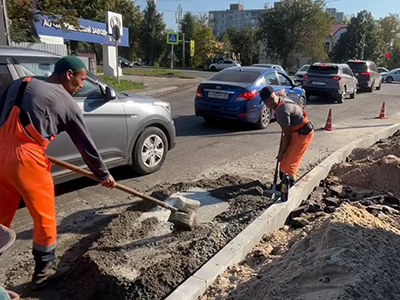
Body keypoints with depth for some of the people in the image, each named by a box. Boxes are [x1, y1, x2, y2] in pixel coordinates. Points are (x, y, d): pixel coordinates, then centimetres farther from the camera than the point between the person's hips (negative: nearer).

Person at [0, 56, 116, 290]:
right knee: (44, 218, 11)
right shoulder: (67, 103, 1)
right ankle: (42, 273, 25)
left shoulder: (20, 84, 15)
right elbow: (86, 144, 6)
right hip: (26, 159, -6)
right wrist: (104, 174, 16)